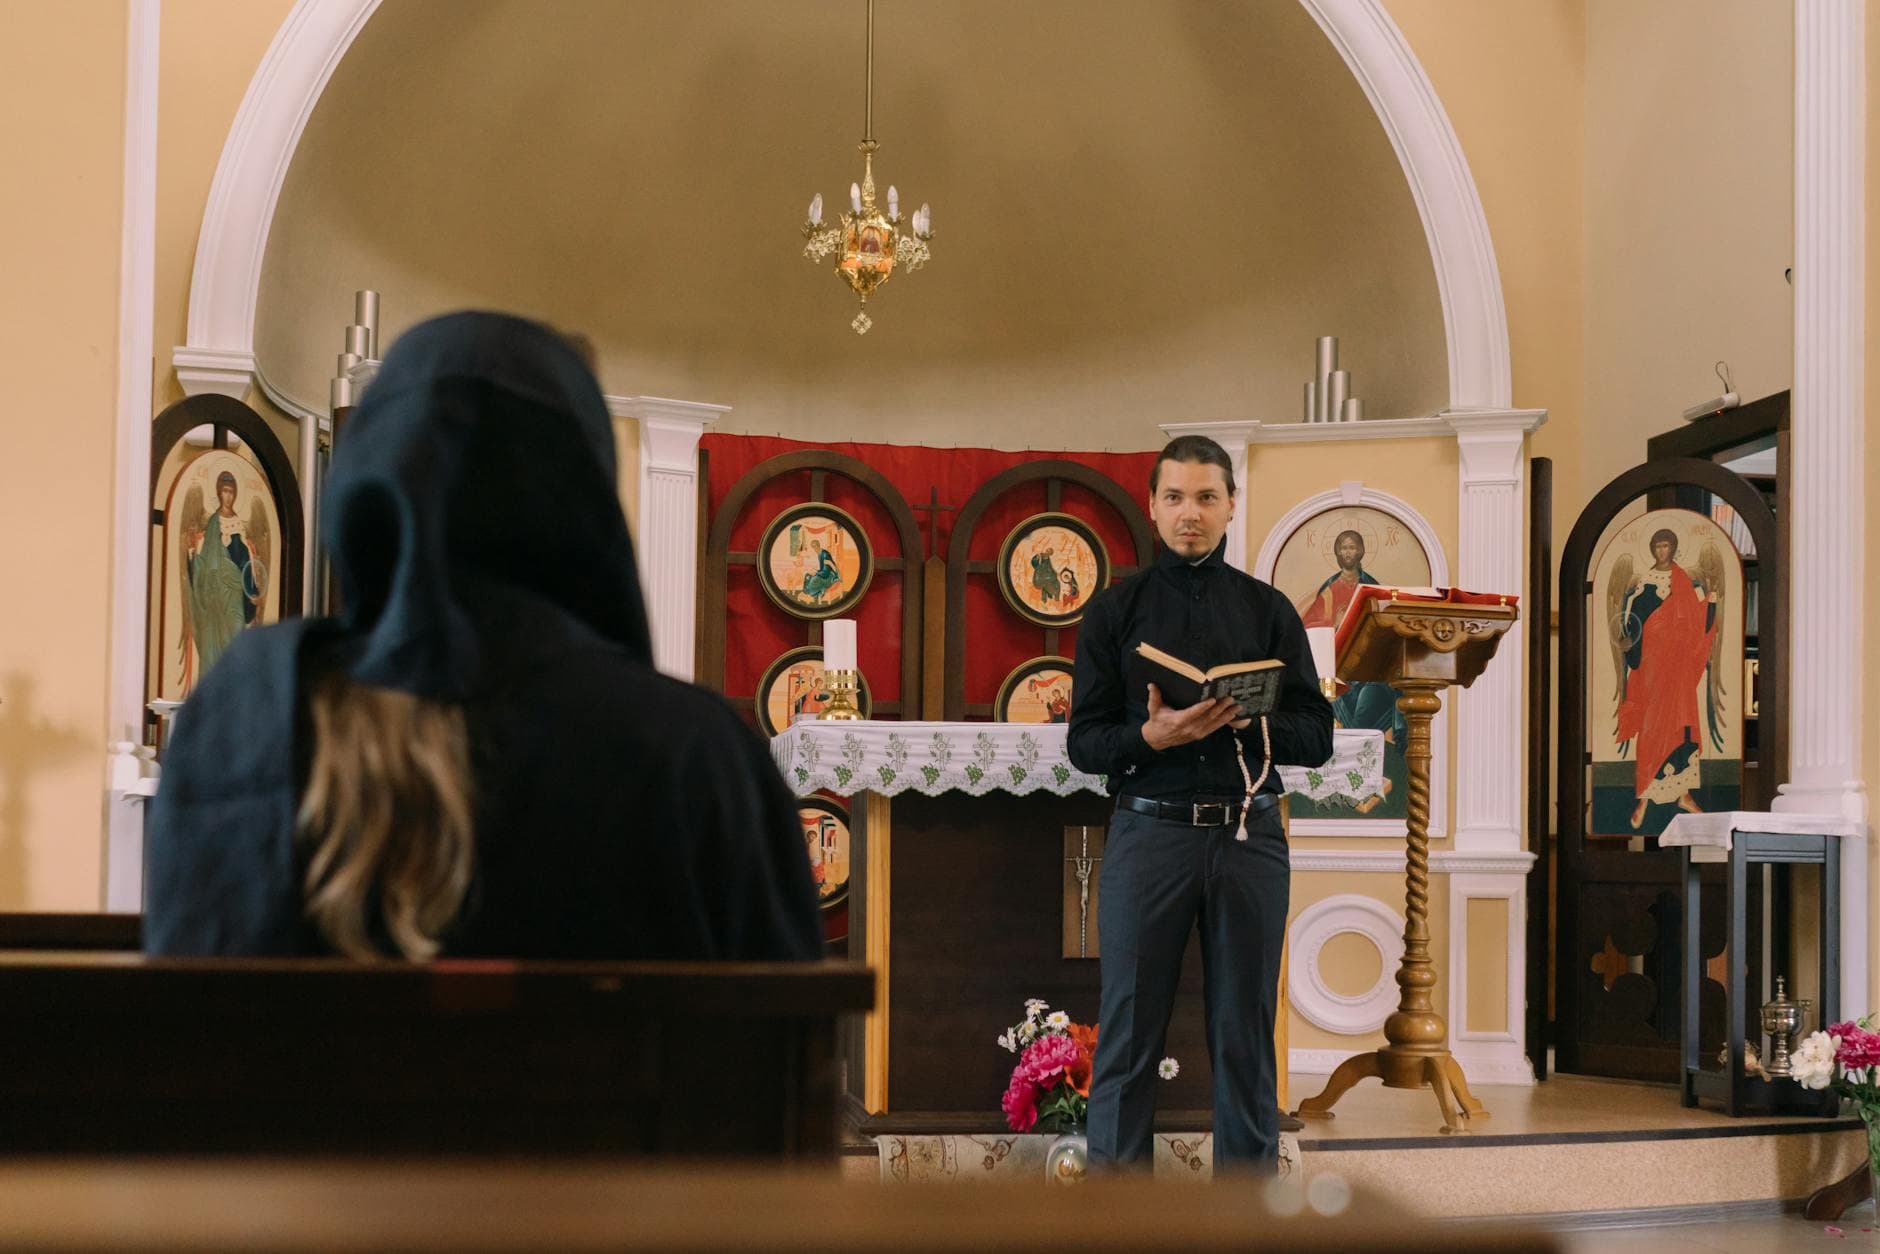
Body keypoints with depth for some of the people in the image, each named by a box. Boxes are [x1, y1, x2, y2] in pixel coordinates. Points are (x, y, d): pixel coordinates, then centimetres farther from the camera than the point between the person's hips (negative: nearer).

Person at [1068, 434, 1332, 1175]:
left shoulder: (1268, 611, 10)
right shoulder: (1116, 610, 7)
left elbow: (1316, 737, 7)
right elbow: (1085, 743, 3)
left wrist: (1250, 719, -13)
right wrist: (1152, 734, -17)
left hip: (1249, 835, 1)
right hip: (1149, 830, -1)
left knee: (1245, 1035, 6)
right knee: (1128, 1036, 1)